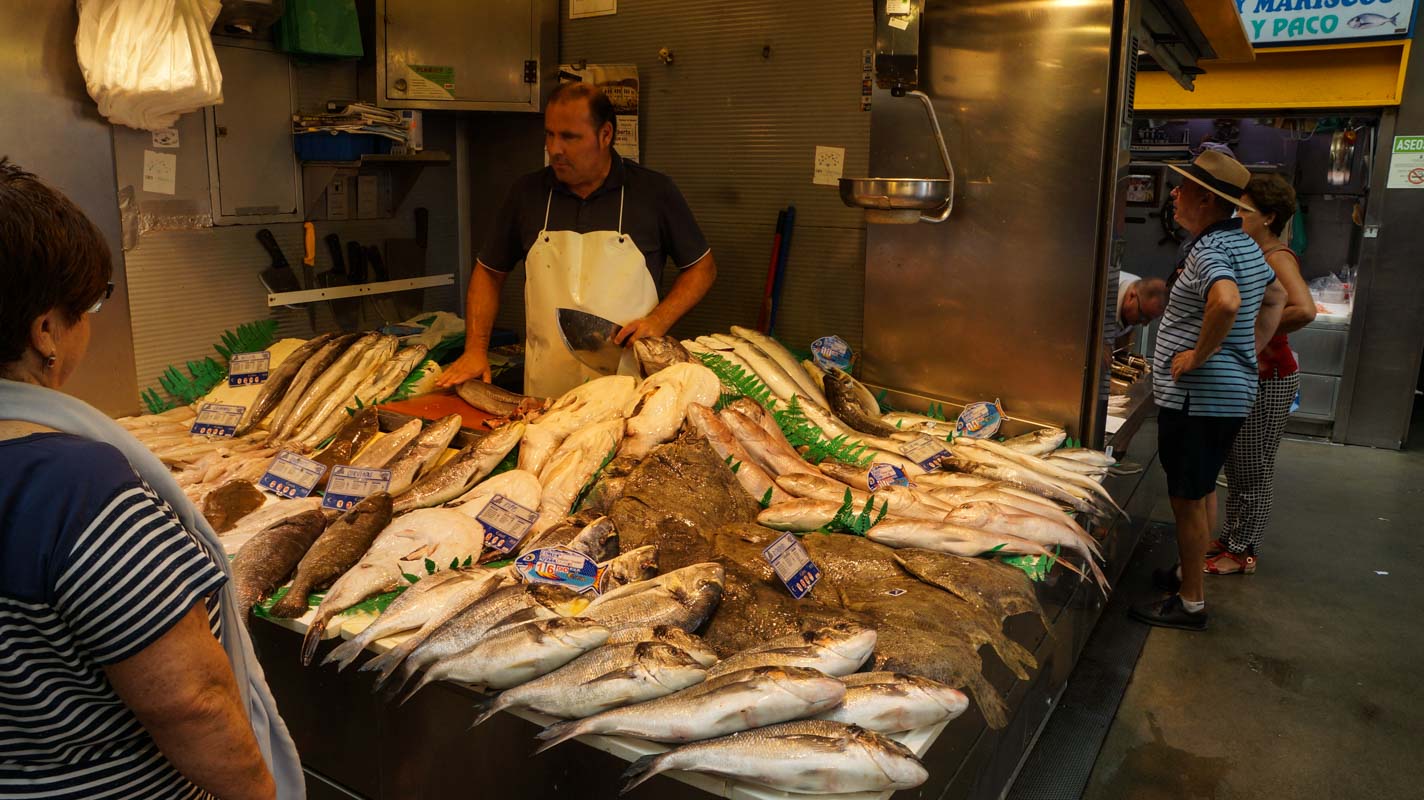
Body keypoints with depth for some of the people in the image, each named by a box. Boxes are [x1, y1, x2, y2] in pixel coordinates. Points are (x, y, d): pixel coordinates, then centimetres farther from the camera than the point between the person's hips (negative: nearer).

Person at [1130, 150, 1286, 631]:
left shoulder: (1210, 251, -21)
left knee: (1187, 500, 0)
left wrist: (1200, 354, -27)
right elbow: (1275, 298, 26)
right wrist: (1250, 350, 19)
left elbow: (1227, 302, -41)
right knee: (1203, 491, 22)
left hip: (1196, 399, -10)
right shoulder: (1243, 244, 11)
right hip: (1230, 391, 10)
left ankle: (1189, 603, 12)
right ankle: (1189, 574, 38)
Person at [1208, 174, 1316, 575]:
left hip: (1270, 379, -9)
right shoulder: (1255, 255, 11)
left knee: (1254, 471, 2)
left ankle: (1243, 552, 14)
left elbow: (1304, 309, -36)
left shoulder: (1278, 258, -19)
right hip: (1245, 373, 9)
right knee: (1235, 464, 18)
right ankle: (1231, 538, 31)